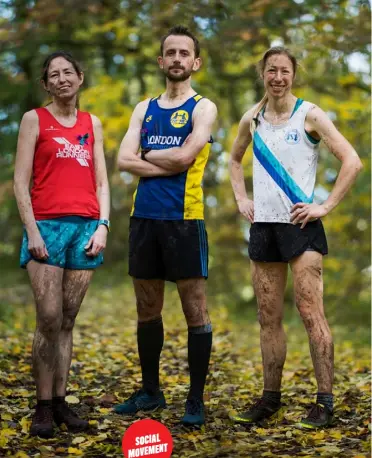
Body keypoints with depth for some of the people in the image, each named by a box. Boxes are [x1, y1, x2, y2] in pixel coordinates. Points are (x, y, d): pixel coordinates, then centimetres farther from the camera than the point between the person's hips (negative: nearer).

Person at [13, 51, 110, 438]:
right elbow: (20, 182, -1)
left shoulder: (92, 124, 16)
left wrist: (103, 225, 0)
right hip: (48, 225, -3)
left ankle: (61, 401, 11)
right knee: (49, 320, -9)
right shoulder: (34, 119, 5)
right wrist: (32, 230, -10)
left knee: (67, 321, 6)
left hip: (87, 227, 4)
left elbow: (101, 181, 13)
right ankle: (43, 407, 1)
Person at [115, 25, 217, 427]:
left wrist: (144, 155, -1)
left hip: (184, 218, -5)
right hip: (144, 217, 5)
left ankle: (196, 400, 8)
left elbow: (184, 156, -15)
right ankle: (150, 391, 25)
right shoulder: (144, 109, 14)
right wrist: (168, 165, -11)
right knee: (147, 310, 12)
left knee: (195, 310, -1)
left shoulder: (202, 107, 1)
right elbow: (124, 160, 0)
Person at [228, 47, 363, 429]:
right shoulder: (251, 120, 10)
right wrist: (241, 199, 14)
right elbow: (234, 160, 28)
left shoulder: (309, 115, -4)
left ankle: (325, 402, -1)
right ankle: (270, 397, 19)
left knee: (311, 313, -8)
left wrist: (326, 207, -13)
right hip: (263, 225, 5)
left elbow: (352, 161, -9)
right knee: (268, 318, 9)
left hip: (300, 225, -5)